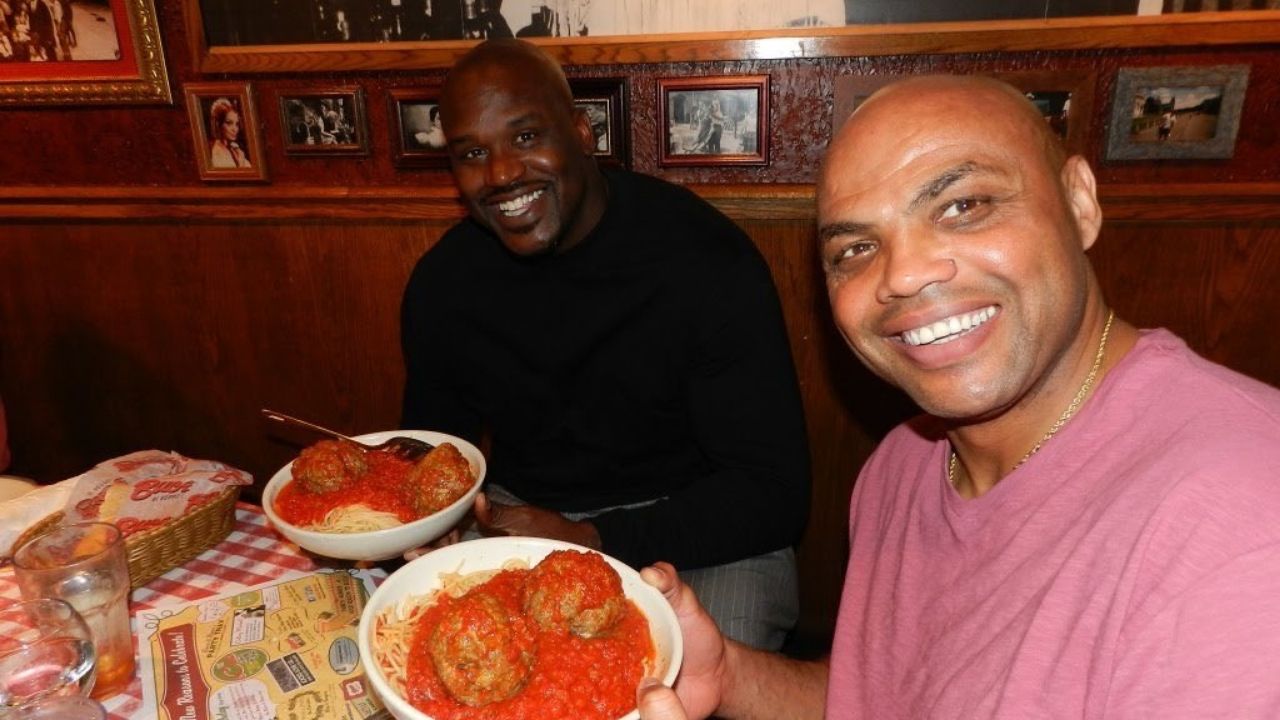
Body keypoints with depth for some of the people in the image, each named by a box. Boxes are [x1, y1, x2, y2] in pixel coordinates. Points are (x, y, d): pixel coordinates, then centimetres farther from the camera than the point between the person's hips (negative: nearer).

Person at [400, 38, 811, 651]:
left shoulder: (704, 258, -18)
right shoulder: (442, 281, -3)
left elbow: (773, 495, -17)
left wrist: (590, 542, -25)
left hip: (699, 533, -3)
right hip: (515, 525, 4)